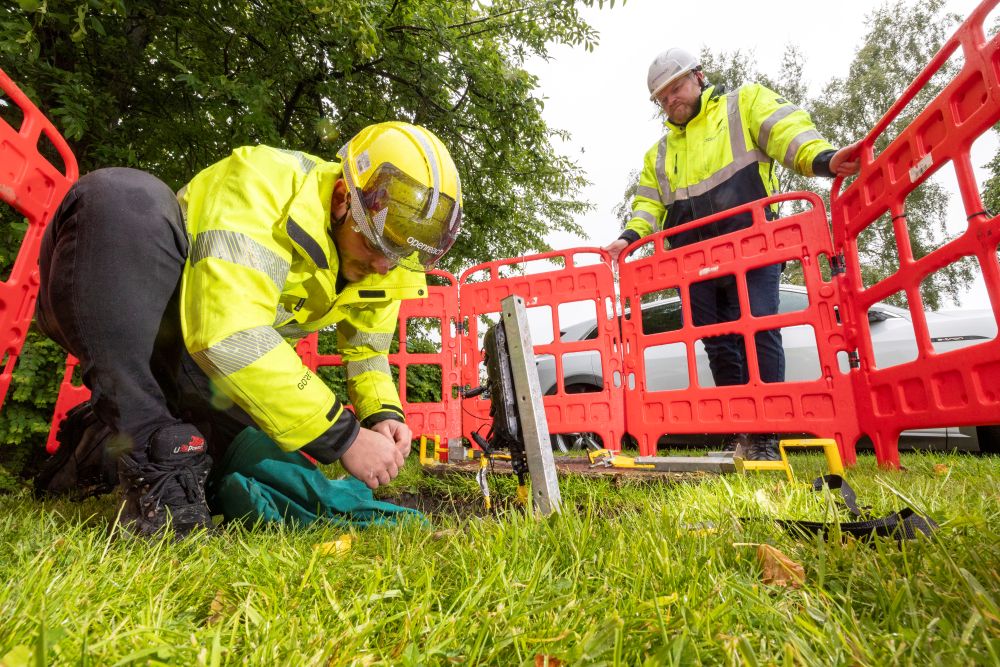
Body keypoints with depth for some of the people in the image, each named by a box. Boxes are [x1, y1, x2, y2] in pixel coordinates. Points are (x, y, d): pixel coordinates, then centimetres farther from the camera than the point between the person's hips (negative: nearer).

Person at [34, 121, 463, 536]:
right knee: (120, 198, -32)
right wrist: (343, 437, -35)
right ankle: (152, 457, -26)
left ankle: (117, 431, 15)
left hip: (201, 366, 6)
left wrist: (383, 414, -15)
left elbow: (366, 352, 5)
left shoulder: (386, 266, -8)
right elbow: (230, 336, -39)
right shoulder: (268, 183, -28)